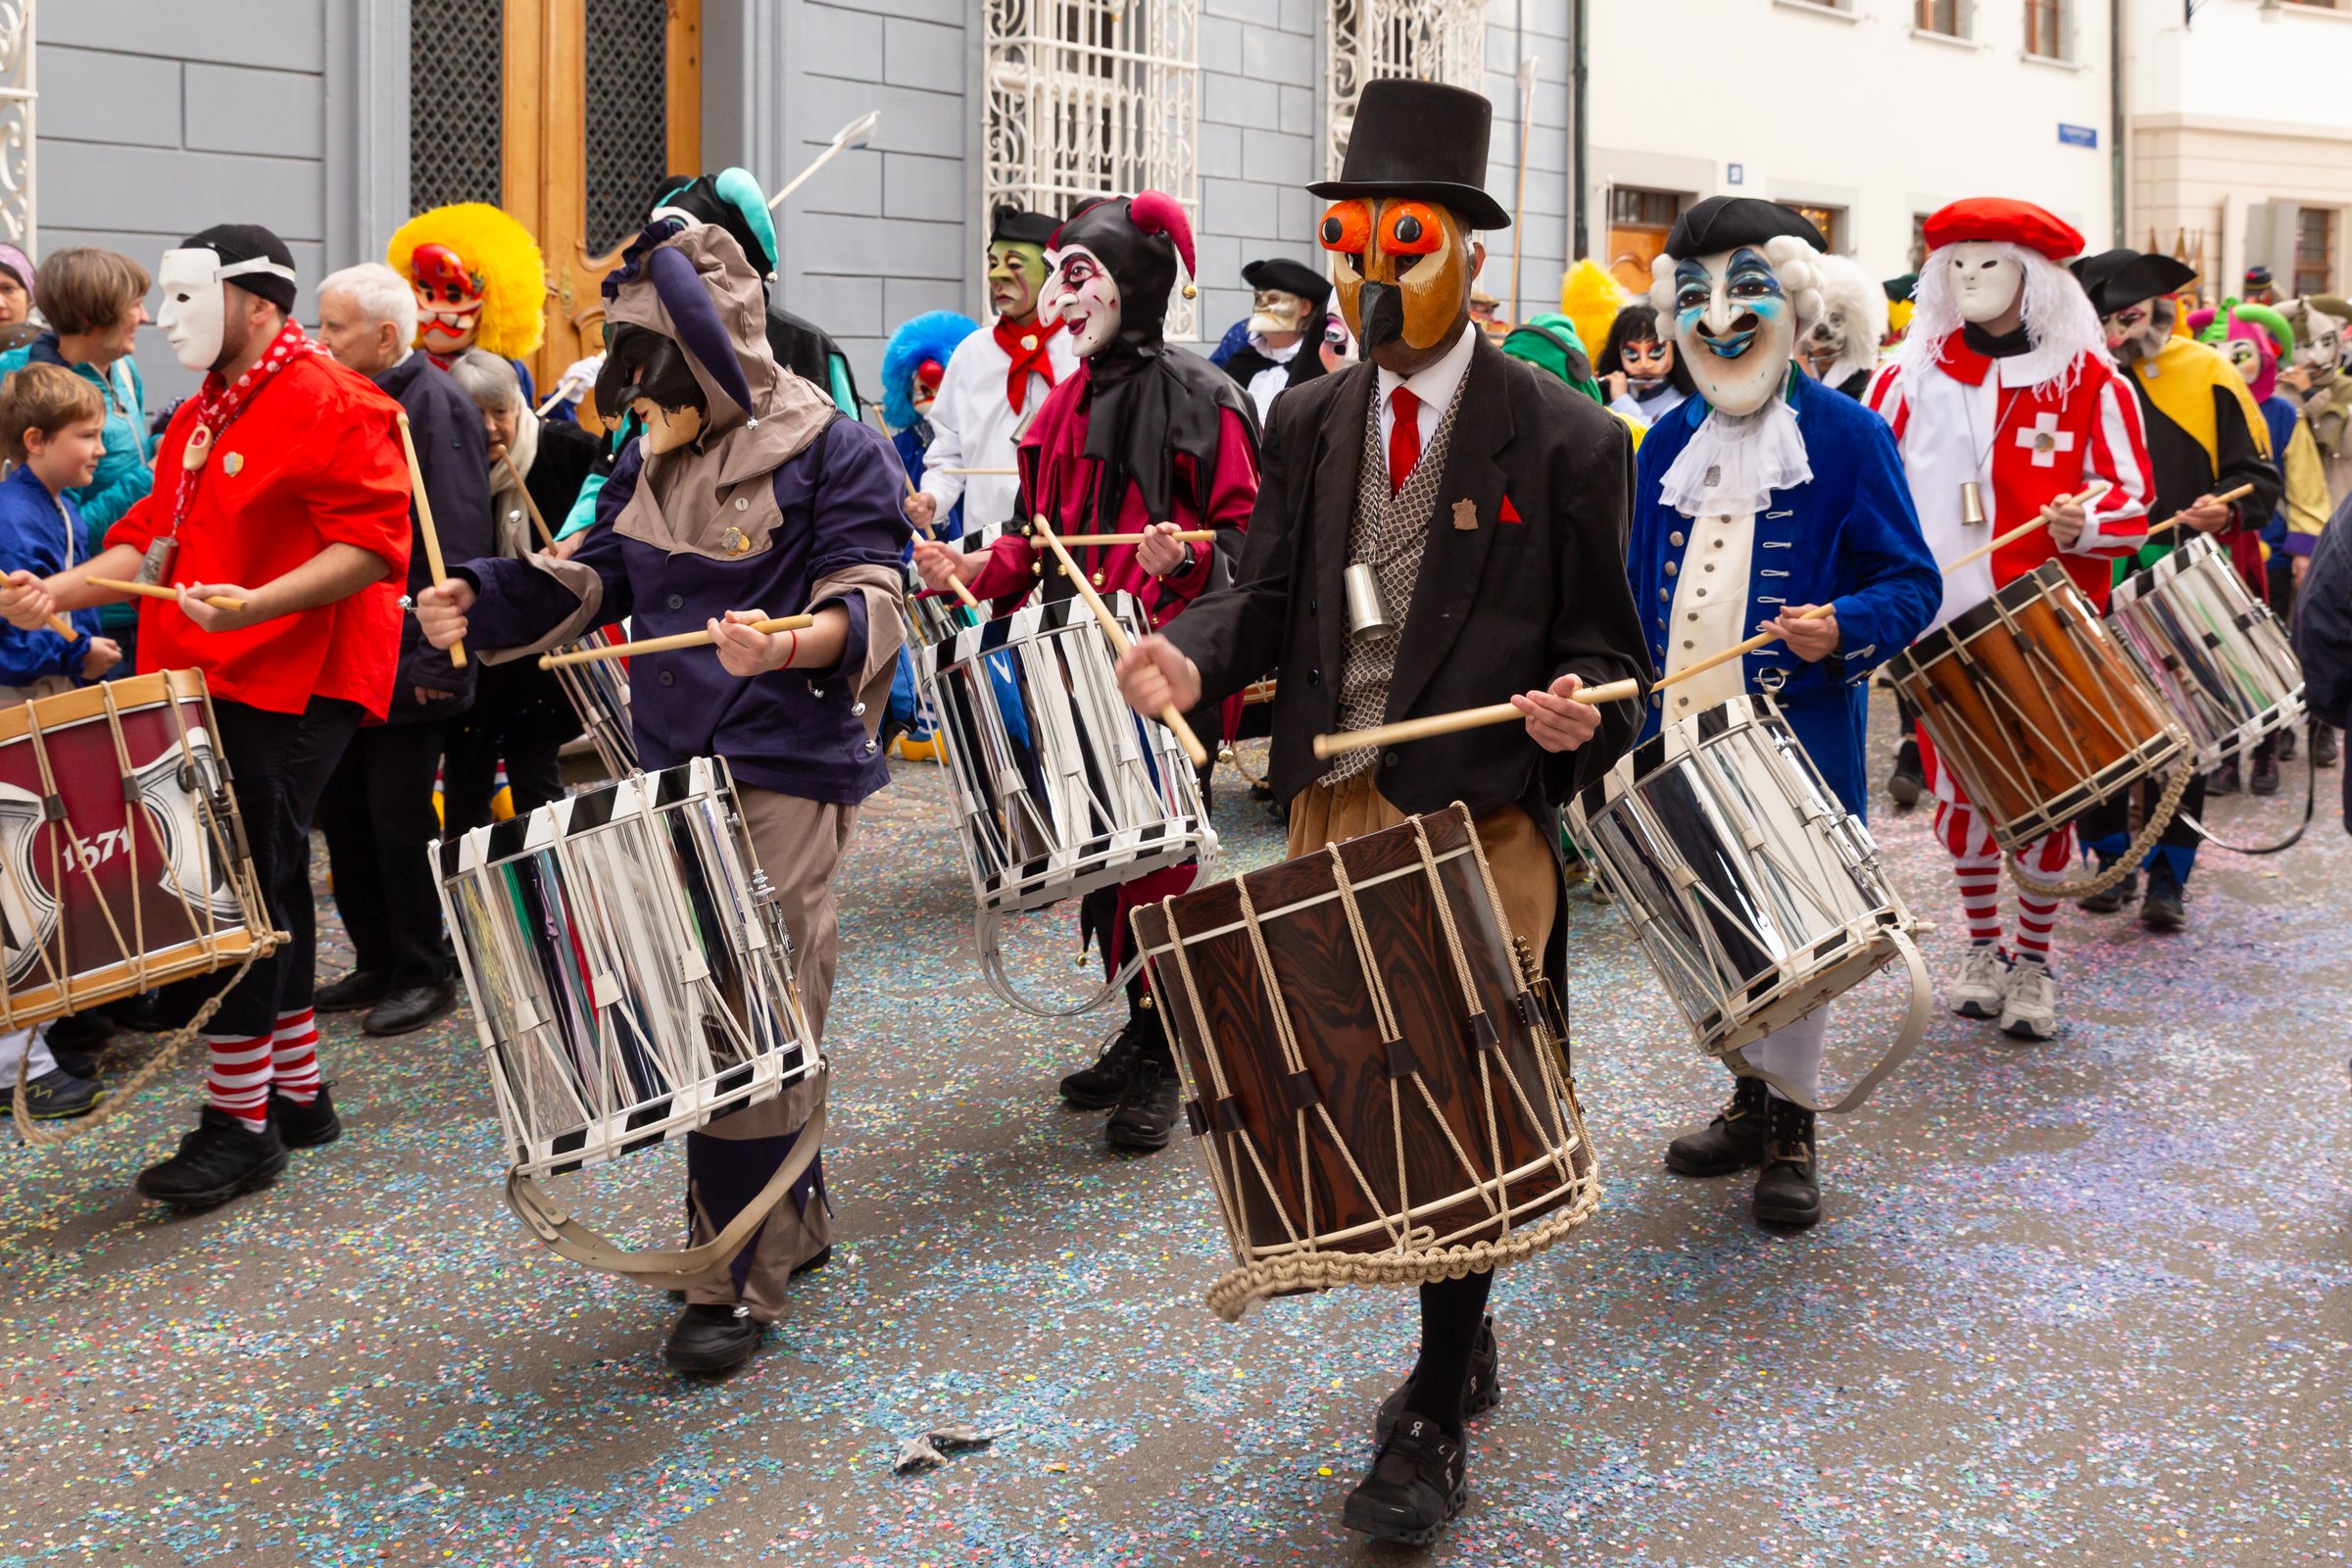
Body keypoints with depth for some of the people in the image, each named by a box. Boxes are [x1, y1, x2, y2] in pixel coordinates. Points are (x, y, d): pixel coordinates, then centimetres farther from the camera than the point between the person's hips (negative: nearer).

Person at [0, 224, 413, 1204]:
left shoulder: (330, 404, -9)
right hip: (208, 685, 9)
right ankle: (297, 1094, 25)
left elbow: (371, 544, -18)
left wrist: (256, 604, -29)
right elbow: (154, 537, 19)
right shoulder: (201, 416, 20)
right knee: (263, 898, 14)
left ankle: (239, 1124, 1)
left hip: (287, 690, -9)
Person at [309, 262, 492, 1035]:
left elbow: (459, 542, -18)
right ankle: (377, 964, 25)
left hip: (408, 661, -8)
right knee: (340, 811, 13)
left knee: (399, 818, -1)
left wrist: (437, 659, -21)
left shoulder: (434, 404, -13)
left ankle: (423, 974, 13)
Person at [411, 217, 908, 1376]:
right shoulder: (649, 461, 13)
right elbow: (592, 579, 17)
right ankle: (792, 1220, 31)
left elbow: (869, 601, -17)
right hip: (675, 769, 8)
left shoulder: (830, 452, -9)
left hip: (786, 774, -8)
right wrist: (480, 602, 0)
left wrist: (796, 644, -39)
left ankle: (739, 1281, 1)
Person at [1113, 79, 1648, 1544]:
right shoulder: (1309, 420, 9)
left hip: (1484, 817, -5)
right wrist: (1194, 652, -11)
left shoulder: (1564, 438, -5)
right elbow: (1271, 596, 10)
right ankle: (1463, 1337, 37)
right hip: (1334, 805, 5)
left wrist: (1580, 705, -23)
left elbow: (1598, 636, -1)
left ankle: (1436, 1424, 15)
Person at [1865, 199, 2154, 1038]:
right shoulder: (1909, 378, 5)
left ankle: (2034, 962, 19)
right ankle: (1981, 949, 26)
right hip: (1943, 627, 2)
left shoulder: (2086, 379, 0)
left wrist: (2081, 523, -19)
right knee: (1958, 792, 8)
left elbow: (2133, 496, 2)